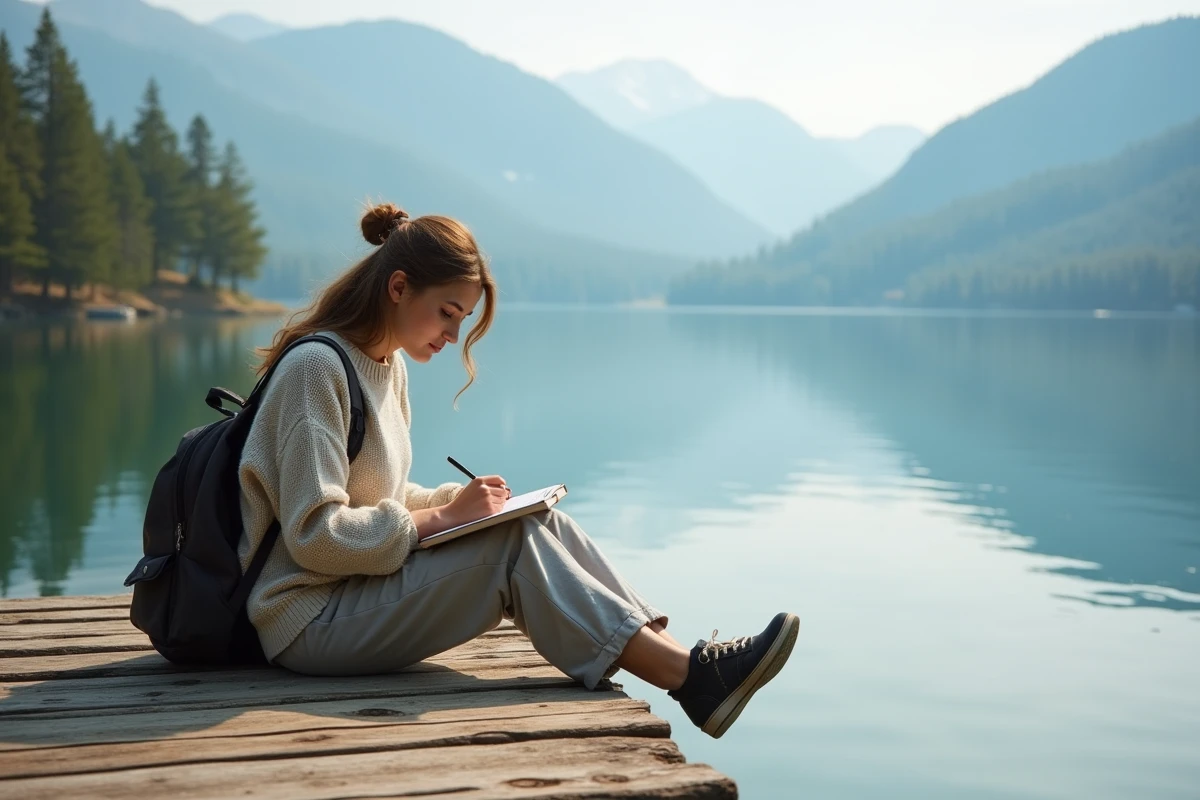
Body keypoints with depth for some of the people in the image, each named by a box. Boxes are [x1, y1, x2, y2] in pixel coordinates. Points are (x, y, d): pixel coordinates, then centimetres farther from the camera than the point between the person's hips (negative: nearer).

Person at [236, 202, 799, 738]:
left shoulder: (387, 367, 12)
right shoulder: (316, 366, -17)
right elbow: (313, 533, -22)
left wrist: (458, 500, -1)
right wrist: (440, 517, -17)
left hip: (359, 593, 8)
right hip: (309, 622, -8)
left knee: (541, 521, -9)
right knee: (516, 545, -22)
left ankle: (669, 652, -17)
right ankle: (693, 677, -23)